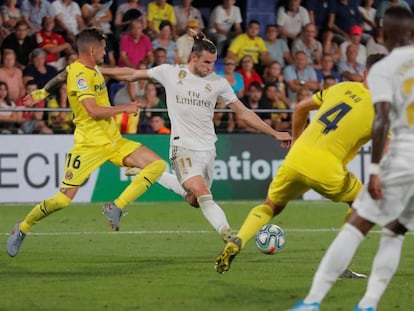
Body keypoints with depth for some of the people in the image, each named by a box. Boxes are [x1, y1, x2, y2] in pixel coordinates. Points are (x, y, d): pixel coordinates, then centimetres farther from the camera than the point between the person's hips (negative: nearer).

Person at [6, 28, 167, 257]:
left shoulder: (91, 69, 13)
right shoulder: (79, 73, -16)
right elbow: (94, 111, -24)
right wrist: (126, 108, -14)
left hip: (113, 141, 9)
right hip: (89, 144, -9)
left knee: (157, 164, -8)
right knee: (63, 199, -10)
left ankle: (116, 207, -10)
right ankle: (22, 228, 14)